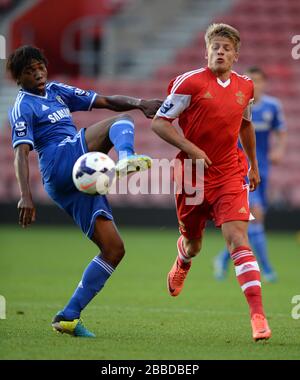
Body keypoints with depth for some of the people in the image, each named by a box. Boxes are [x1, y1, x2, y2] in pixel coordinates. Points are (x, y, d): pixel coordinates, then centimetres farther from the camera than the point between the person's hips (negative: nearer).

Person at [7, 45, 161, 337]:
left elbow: (105, 101, 19)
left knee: (114, 249, -1)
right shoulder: (23, 108, 3)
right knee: (123, 121, -18)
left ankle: (69, 316, -2)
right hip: (60, 163, -8)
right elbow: (21, 152, -10)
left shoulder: (57, 91, 25)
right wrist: (25, 196, -24)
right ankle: (126, 159, -54)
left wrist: (140, 103, 1)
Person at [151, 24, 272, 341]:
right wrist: (191, 149, -18)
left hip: (230, 175, 1)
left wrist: (254, 165, 28)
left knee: (237, 238, -16)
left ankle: (258, 314, -22)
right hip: (194, 173, -1)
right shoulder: (190, 82, -9)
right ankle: (183, 263, 56)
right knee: (193, 241, 15)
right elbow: (159, 122, -8)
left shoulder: (245, 87, 6)